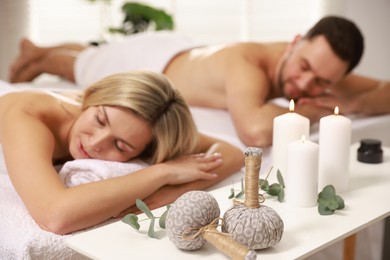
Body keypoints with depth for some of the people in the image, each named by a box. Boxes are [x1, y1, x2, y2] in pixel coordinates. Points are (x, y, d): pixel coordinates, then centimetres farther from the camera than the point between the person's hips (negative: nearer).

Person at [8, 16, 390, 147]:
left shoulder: (317, 70, -26)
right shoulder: (247, 65, -49)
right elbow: (256, 131, -69)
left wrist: (351, 103, -40)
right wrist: (313, 112, -49)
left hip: (181, 52, 6)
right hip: (150, 60, -6)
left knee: (90, 59, 36)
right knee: (81, 66, 29)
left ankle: (38, 50, 66)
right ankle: (39, 55, 63)